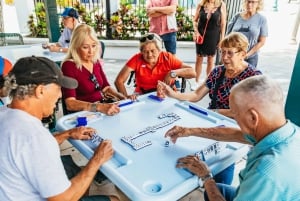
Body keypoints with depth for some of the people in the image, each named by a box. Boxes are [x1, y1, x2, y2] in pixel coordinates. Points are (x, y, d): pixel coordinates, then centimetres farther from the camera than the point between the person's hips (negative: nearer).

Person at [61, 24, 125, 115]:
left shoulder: (95, 61, 7)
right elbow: (70, 103, -22)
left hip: (104, 106, 6)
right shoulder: (69, 65, -12)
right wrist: (99, 107, -36)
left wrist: (122, 97, -6)